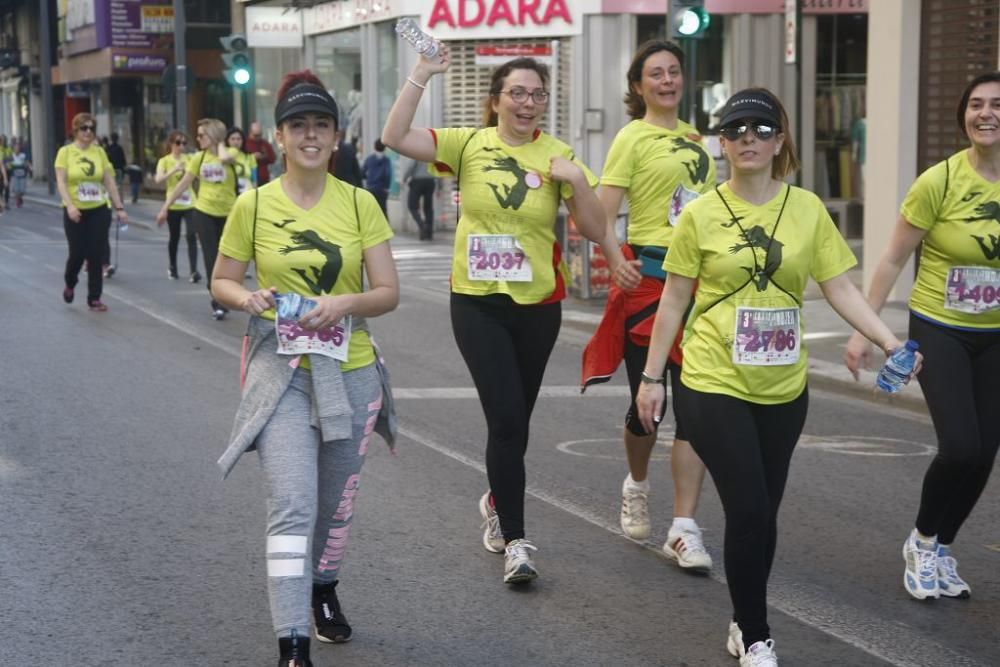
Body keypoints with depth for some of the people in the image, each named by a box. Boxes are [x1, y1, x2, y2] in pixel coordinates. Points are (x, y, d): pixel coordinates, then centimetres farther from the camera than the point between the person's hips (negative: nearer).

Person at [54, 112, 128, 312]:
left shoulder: (99, 152, 3)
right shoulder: (65, 152, -4)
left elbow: (110, 182, 6)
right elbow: (61, 182, -10)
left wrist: (119, 208, 2)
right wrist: (69, 205, -23)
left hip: (99, 211, 2)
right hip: (75, 212, -2)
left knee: (96, 256, 0)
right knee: (77, 254, 0)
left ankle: (94, 298, 9)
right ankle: (70, 284, 31)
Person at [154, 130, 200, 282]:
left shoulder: (189, 159, 5)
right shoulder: (165, 161, -3)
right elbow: (158, 179, -19)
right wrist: (174, 170, -30)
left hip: (189, 204, 1)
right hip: (173, 205, -1)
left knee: (191, 236, -11)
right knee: (174, 238, 11)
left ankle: (194, 271, -15)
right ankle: (172, 267, 31)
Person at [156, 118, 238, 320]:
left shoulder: (231, 152, -6)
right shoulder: (199, 157, 3)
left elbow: (224, 158, -33)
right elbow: (183, 184, 6)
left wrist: (220, 144, -11)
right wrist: (165, 207, 5)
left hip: (227, 213, -2)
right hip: (204, 212, 2)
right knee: (211, 257, -4)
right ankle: (218, 301, 1)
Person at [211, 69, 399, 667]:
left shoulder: (360, 204, -1)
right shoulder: (253, 205, -3)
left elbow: (389, 292, -1)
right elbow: (221, 282, 7)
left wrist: (345, 304, -21)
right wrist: (247, 299, -15)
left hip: (350, 371, 2)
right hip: (280, 371, -2)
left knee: (337, 504, 18)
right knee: (294, 506, -16)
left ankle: (324, 591, 47)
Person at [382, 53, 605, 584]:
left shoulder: (558, 156, 0)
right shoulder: (469, 144, -3)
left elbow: (594, 231, -2)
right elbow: (395, 137, -14)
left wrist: (578, 179, -16)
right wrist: (420, 76, -19)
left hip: (537, 305, 2)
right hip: (477, 302, -2)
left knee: (515, 419, 15)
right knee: (506, 417, -11)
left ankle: (498, 501, 43)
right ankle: (515, 540, -3)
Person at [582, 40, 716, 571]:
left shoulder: (695, 139, 15)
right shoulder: (633, 138, -4)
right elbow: (602, 215, -13)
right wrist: (616, 262, -29)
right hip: (647, 276, -5)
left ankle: (683, 528, -2)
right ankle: (636, 487, 36)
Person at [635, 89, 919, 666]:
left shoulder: (807, 208, 1)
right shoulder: (701, 215, -4)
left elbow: (841, 288, 0)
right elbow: (674, 302, 2)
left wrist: (890, 342, -13)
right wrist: (652, 376, 2)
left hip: (782, 388, 3)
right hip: (714, 385, -3)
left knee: (765, 513, 11)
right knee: (749, 511, -7)